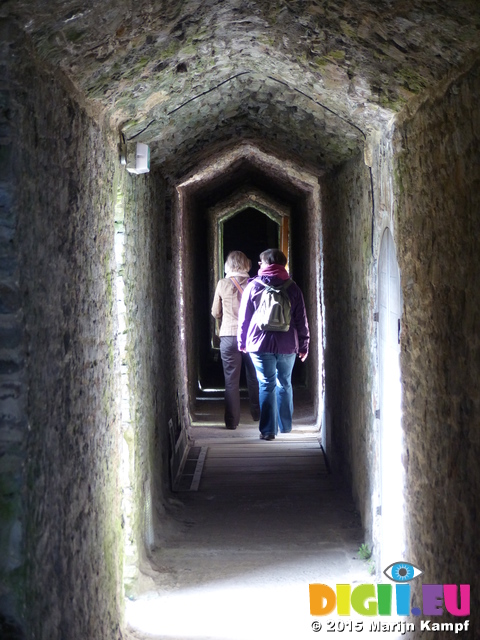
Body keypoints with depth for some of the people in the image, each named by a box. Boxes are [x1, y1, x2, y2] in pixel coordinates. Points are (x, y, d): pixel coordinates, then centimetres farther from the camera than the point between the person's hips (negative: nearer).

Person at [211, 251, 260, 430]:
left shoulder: (222, 284, -4)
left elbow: (215, 313, 5)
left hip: (229, 336, -1)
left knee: (231, 380, 4)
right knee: (254, 377, 15)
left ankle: (232, 420, 4)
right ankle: (257, 413, 26)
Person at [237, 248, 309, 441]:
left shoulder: (253, 286, 0)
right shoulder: (292, 288, 3)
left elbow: (244, 317, 4)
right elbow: (301, 319, 5)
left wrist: (242, 342, 15)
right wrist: (303, 345, 12)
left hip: (261, 345, -2)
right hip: (287, 345, 2)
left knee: (266, 385, 2)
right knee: (285, 384, 16)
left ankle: (268, 430, -1)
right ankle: (285, 426, 25)